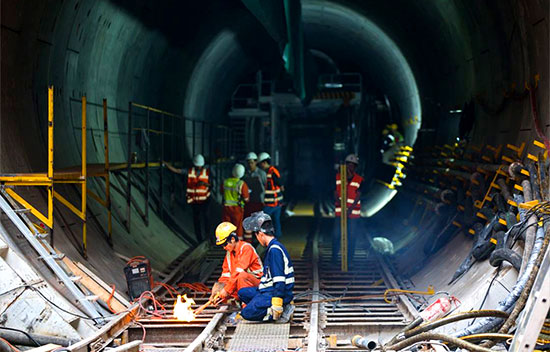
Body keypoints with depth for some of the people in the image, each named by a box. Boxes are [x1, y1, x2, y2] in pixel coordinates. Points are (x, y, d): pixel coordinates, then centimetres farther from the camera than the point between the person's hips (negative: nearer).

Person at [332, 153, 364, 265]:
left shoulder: (359, 180, 0)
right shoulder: (338, 177, 6)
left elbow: (358, 196, -6)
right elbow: (336, 192, 4)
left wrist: (351, 208, -19)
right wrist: (338, 200, -17)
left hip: (353, 212, -1)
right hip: (340, 211, 1)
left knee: (352, 236, 4)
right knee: (336, 234, -3)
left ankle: (349, 259, 14)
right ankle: (334, 257, 10)